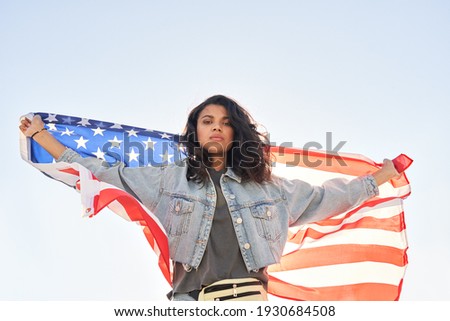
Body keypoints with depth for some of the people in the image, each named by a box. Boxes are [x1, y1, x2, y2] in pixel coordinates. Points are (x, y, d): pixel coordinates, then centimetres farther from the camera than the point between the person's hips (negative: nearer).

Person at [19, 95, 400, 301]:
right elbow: (103, 173, 16)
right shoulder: (169, 179, 14)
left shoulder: (268, 186, 18)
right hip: (191, 300, -1)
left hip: (250, 299, 2)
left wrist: (381, 175, 27)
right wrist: (42, 135, 16)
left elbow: (323, 197, 25)